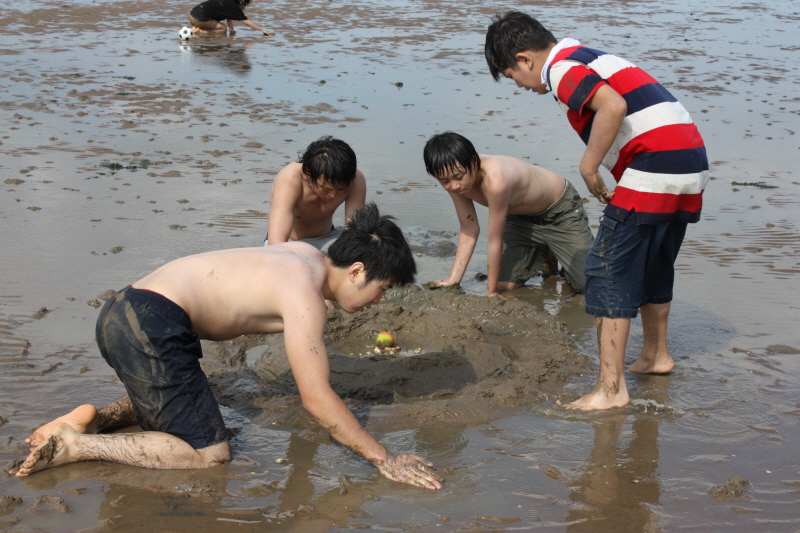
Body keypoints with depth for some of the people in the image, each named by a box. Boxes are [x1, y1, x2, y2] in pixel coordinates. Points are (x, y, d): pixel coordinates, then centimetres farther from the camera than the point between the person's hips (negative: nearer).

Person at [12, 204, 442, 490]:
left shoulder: (305, 255, 14)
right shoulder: (305, 296, -14)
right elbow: (316, 400, -14)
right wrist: (384, 460, -9)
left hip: (124, 311, 10)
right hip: (151, 326, -10)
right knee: (210, 453, -2)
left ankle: (99, 417, 12)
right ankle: (76, 446, -7)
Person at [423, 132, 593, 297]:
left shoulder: (495, 181, -43)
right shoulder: (456, 182, -20)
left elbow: (495, 241, -33)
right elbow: (469, 229, -10)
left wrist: (491, 292, -24)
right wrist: (453, 279, -15)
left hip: (561, 210, -6)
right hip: (521, 217, 6)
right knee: (506, 284, -2)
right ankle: (544, 255, 26)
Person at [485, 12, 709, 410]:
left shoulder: (561, 67, -6)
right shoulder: (590, 59, 24)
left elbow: (613, 107, -24)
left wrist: (588, 168, -13)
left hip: (655, 168, -10)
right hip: (692, 166, 10)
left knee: (607, 270, -7)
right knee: (654, 265, 25)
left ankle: (611, 388, -8)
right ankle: (655, 354, 42)